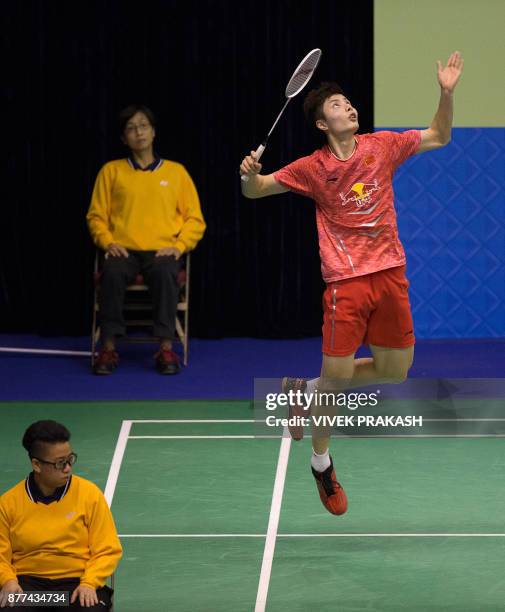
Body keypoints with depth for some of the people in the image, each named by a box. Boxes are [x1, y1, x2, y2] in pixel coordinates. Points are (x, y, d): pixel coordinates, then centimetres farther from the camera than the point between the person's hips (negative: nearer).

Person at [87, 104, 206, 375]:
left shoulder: (176, 171, 13)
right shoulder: (111, 171, 13)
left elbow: (195, 218, 12)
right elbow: (97, 215, 13)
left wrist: (179, 246, -5)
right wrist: (108, 242, -5)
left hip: (162, 250, 0)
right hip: (124, 250, 0)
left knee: (165, 273, -36)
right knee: (112, 273, -35)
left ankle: (166, 347, -31)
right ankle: (109, 347, -26)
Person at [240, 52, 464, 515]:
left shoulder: (382, 146, 4)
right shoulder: (314, 168, -5)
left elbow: (439, 137, 16)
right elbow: (255, 191, 2)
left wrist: (447, 93, 0)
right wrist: (250, 173, -21)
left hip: (391, 275, 4)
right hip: (346, 282, -4)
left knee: (394, 371, 8)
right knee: (336, 376, -5)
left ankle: (306, 391, 31)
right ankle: (322, 463, 19)